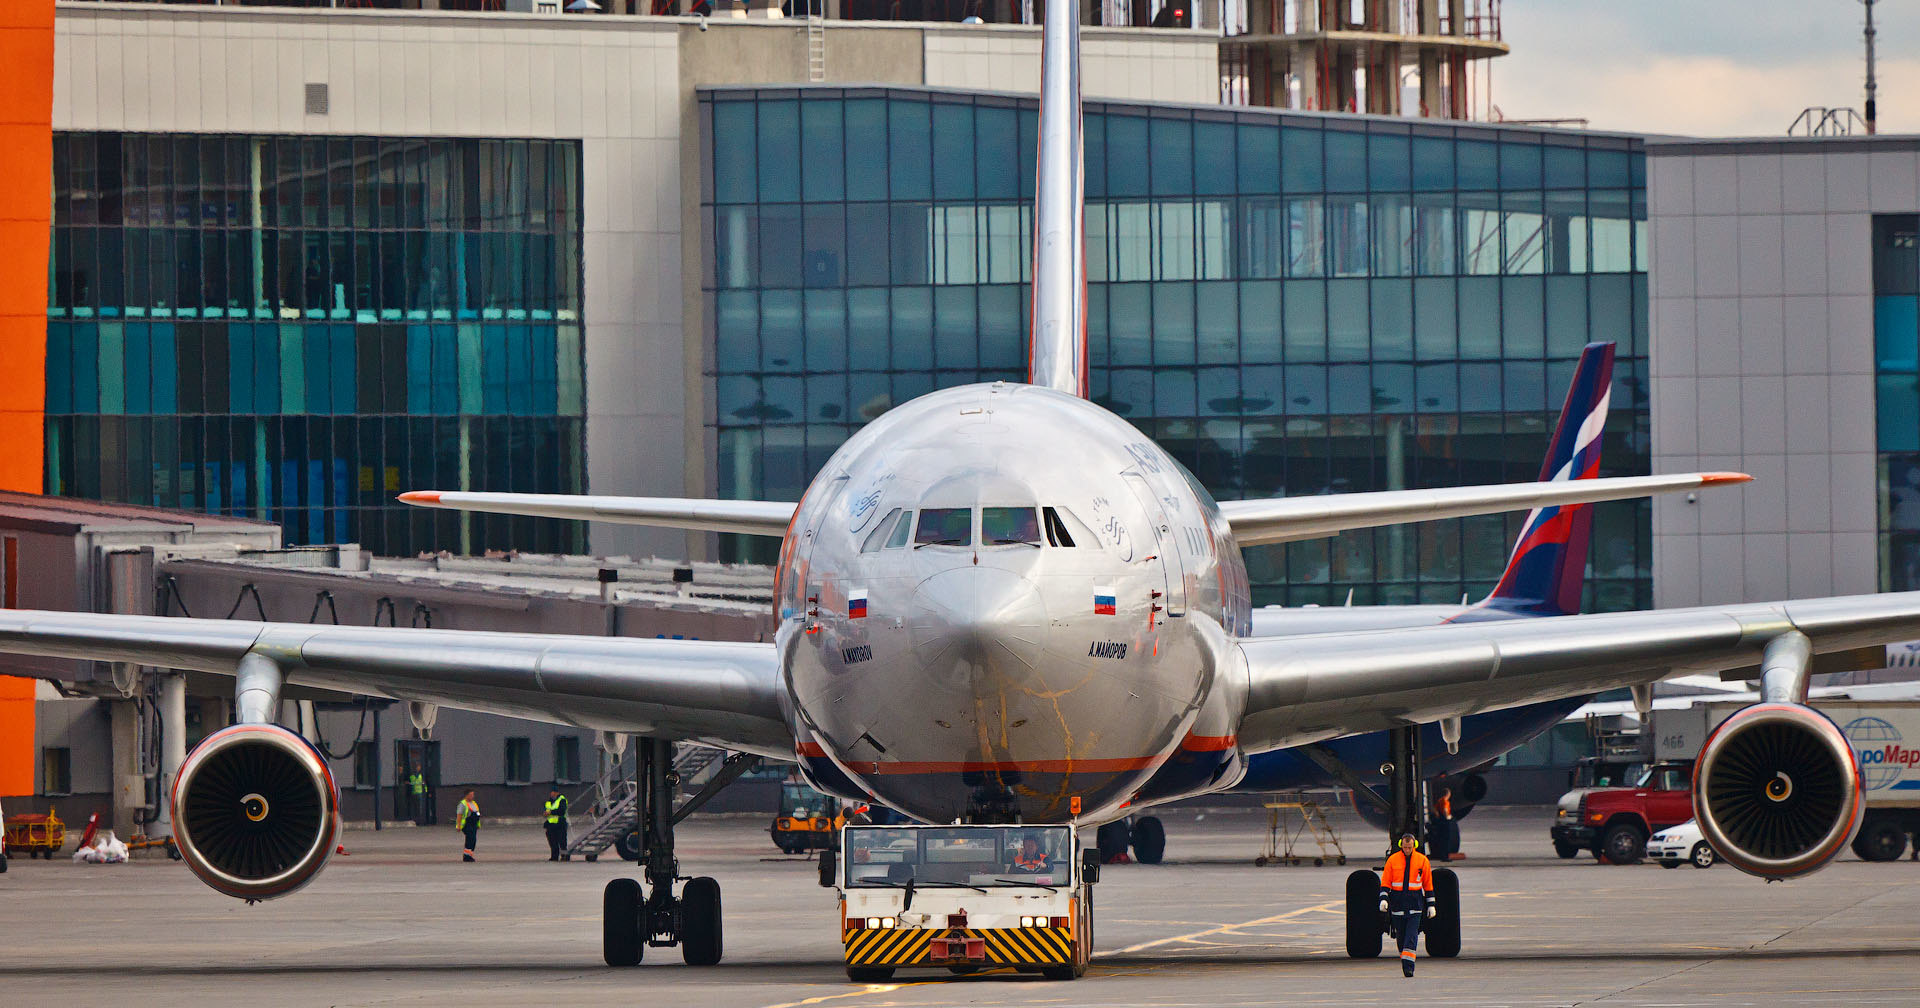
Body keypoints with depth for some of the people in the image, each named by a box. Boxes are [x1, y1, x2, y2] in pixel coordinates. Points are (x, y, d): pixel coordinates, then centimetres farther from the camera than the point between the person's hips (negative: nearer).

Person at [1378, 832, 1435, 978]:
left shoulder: (1422, 860, 2)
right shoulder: (1392, 860, 2)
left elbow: (1428, 884, 8)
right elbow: (1385, 881, 2)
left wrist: (1431, 905, 8)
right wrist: (1383, 899, -12)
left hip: (1415, 903, -1)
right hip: (1397, 903, 1)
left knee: (1412, 934, -13)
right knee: (1400, 934, 6)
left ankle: (1408, 965, -19)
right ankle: (1404, 963, 20)